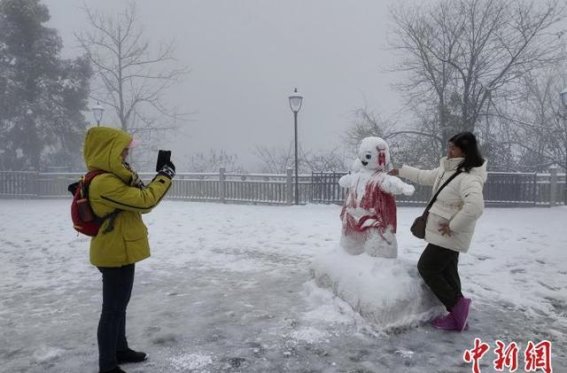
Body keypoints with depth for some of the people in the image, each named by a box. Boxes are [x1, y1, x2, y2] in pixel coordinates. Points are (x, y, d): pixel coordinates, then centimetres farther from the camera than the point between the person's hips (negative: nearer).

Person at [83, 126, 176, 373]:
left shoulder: (111, 178, 10)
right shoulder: (105, 182, -25)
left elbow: (136, 199, 13)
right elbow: (144, 202, -28)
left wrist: (160, 177, 1)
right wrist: (165, 176, -17)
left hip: (119, 251, 11)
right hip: (115, 253, -11)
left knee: (119, 305, 22)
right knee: (113, 309, 0)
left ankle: (120, 350, 38)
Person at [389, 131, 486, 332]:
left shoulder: (468, 177, -25)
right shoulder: (447, 169, 6)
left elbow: (475, 206, -41)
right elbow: (425, 176, 24)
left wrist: (453, 226, -30)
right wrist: (401, 170, 27)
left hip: (450, 235, -10)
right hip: (444, 234, 10)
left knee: (426, 268, 0)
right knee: (447, 273, 15)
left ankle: (457, 306, 7)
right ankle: (457, 316, 25)